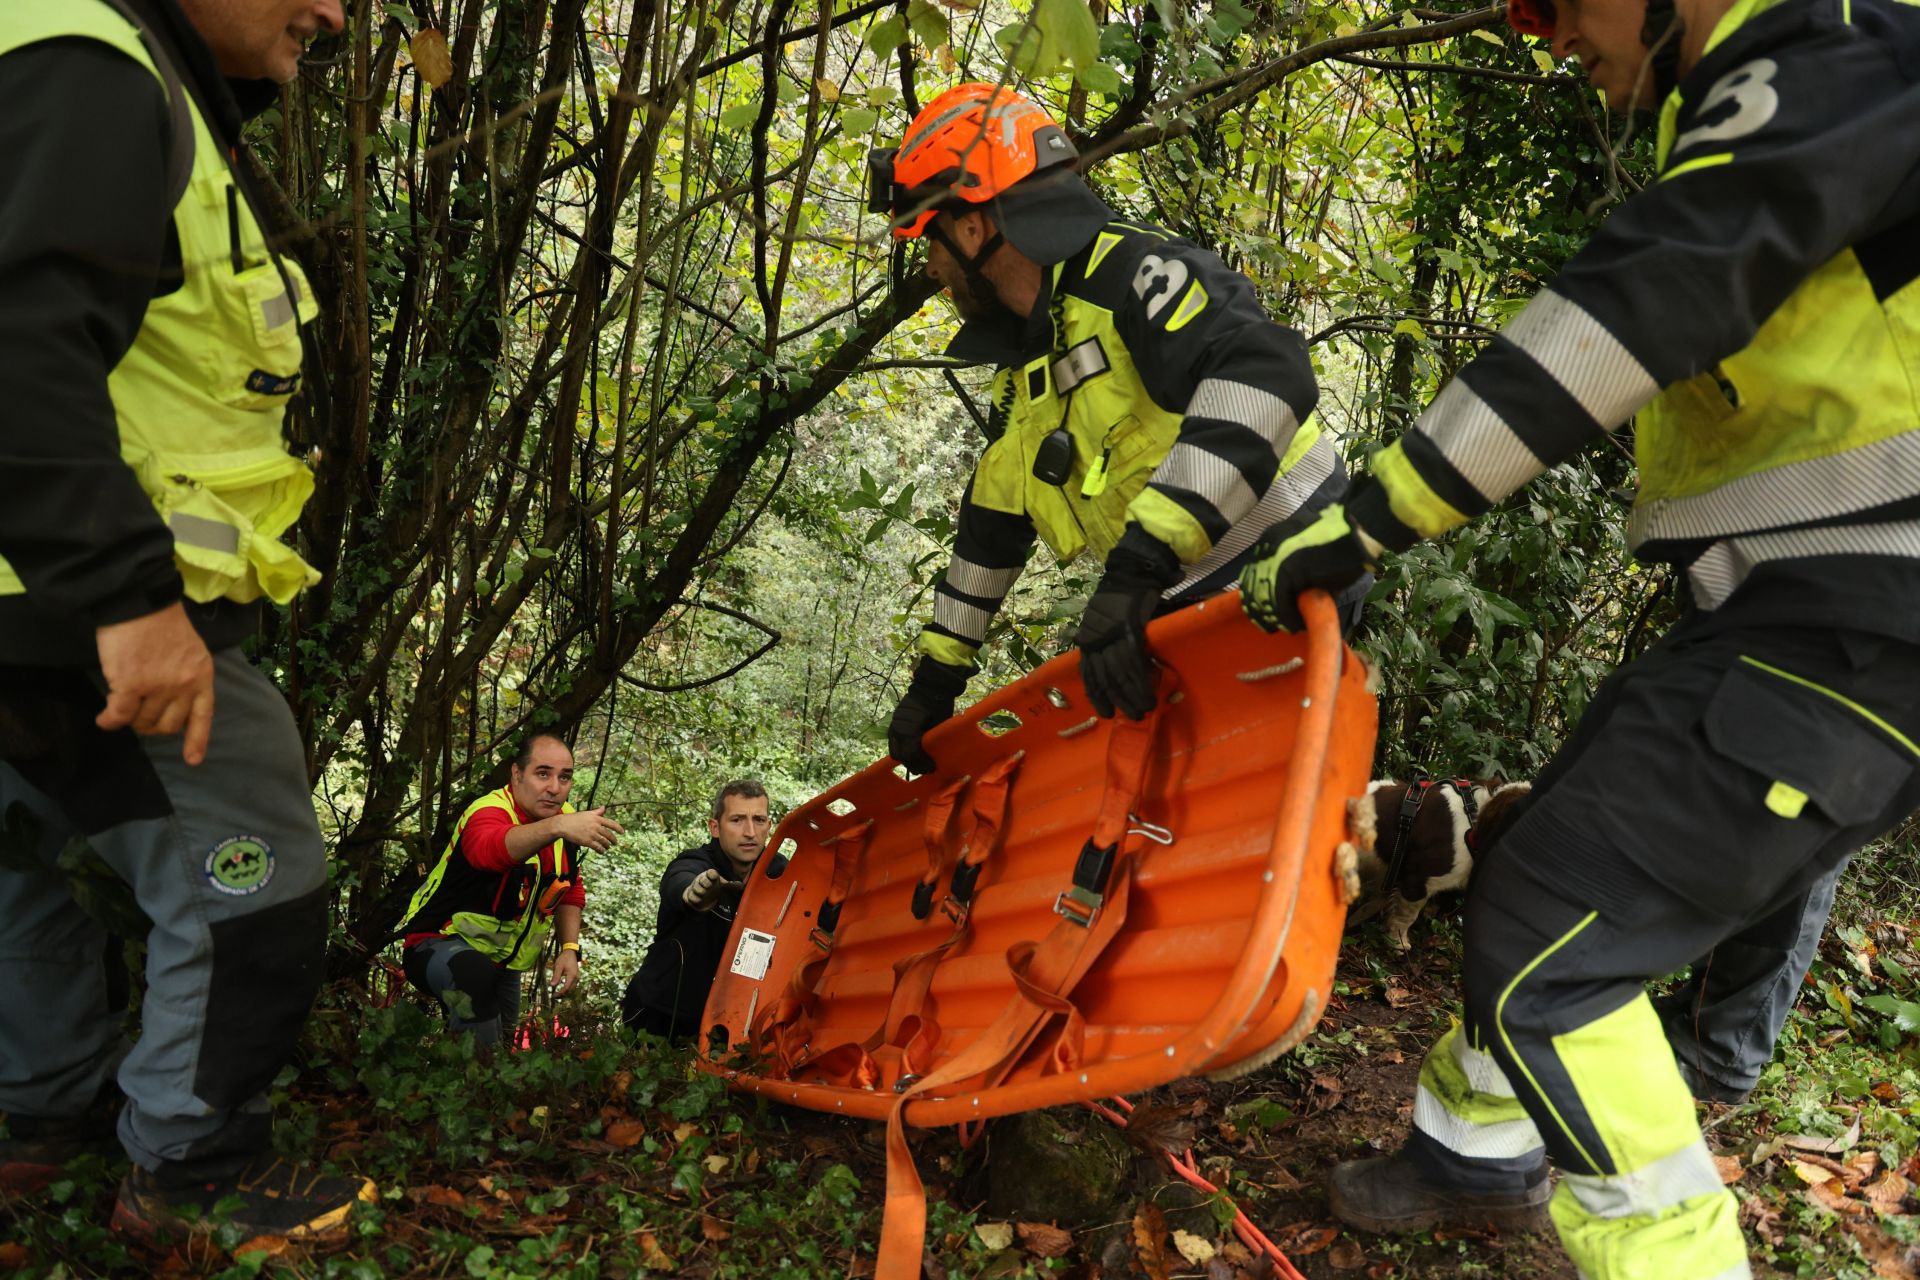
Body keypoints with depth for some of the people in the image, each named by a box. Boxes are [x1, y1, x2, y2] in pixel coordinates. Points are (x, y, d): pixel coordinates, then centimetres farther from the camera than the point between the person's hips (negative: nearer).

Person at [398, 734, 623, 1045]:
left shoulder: (567, 820, -6)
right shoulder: (489, 812, -29)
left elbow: (571, 891, 9)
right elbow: (492, 848, -56)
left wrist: (569, 948, -7)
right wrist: (556, 827, -74)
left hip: (503, 961, 8)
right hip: (440, 945, -8)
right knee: (476, 974, -37)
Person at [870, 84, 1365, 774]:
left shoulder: (1132, 270, -13)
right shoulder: (1022, 379, 16)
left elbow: (1264, 371, -32)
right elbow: (988, 532, 24)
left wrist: (1140, 563, -37)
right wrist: (934, 680, 24)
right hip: (1195, 615, 8)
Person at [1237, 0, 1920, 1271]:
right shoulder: (1760, 106, 20)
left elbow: (1634, 308, -22)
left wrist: (1367, 520, -21)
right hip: (1796, 606, 10)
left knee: (1547, 937, -11)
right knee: (1560, 864, 19)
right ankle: (1481, 1151, 39)